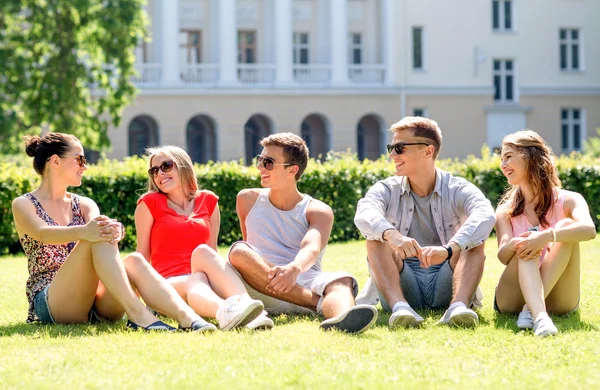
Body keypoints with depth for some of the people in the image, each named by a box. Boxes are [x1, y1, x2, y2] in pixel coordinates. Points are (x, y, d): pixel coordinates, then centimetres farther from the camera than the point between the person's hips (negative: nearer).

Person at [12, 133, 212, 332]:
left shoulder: (85, 205, 18)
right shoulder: (23, 205, 4)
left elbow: (98, 223, -6)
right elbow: (43, 234, -20)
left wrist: (114, 229, -33)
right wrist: (83, 232, -41)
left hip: (96, 302, 5)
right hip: (50, 302, -4)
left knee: (134, 261, -26)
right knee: (99, 240, -29)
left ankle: (187, 317, -47)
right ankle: (137, 314, -45)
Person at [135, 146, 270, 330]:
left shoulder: (208, 201, 17)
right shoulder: (149, 203, 10)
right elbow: (143, 254, 9)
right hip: (169, 284, -2)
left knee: (202, 251, -31)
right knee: (195, 283, -36)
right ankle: (225, 311, -73)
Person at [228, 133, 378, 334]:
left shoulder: (318, 211, 7)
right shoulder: (248, 200, 18)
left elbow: (312, 248, -15)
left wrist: (294, 269, -38)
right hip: (261, 292, 1)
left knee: (342, 280, -33)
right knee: (239, 252, -29)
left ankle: (340, 317, -73)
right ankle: (320, 304, -39)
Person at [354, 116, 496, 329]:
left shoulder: (458, 190, -2)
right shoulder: (387, 190, 3)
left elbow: (485, 216, -26)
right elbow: (364, 215, -21)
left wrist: (448, 249, -45)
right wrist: (392, 235, -45)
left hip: (446, 284, -1)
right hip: (402, 285, 1)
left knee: (474, 241, -22)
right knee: (377, 238, -21)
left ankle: (459, 305, -45)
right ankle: (399, 306, -44)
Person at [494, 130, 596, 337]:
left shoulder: (567, 201, 3)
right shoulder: (506, 211, 11)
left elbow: (589, 229, -21)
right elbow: (503, 256, -8)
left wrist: (547, 236, -38)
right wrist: (513, 246, -33)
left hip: (558, 299, -1)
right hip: (512, 299, 1)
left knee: (566, 226, -20)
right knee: (525, 247, -27)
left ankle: (531, 308, -34)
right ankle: (539, 316, -54)